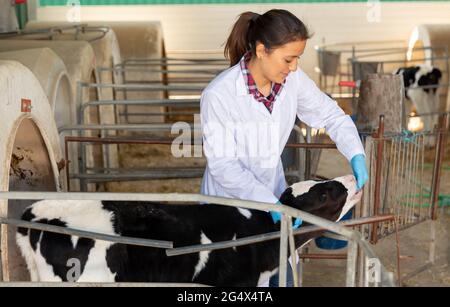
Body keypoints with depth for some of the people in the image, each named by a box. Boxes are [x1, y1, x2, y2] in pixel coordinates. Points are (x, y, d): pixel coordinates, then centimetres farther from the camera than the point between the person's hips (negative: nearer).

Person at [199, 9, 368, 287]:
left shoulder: (293, 79, -13)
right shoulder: (219, 95, -27)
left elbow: (330, 114, 2)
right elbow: (223, 165, -24)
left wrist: (356, 154, -13)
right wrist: (271, 203, -31)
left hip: (273, 193, 5)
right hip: (230, 200, -4)